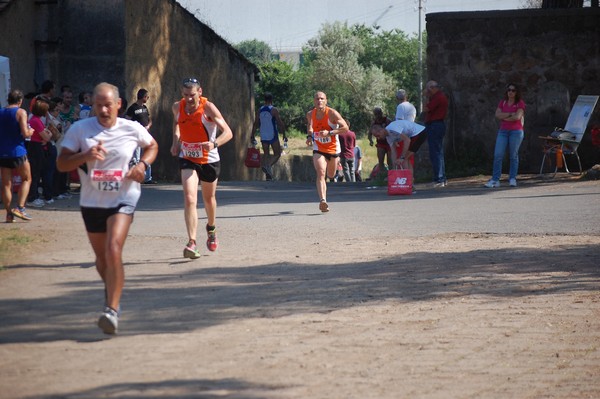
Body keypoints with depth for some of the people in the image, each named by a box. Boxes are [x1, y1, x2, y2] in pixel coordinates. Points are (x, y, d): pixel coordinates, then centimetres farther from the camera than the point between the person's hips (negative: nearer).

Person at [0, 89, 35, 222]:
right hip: (17, 151, -4)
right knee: (26, 179, 11)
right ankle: (20, 208, -3)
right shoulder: (21, 112, -7)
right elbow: (25, 133, -15)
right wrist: (30, 131, 5)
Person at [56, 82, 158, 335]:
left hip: (123, 198, -3)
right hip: (92, 201, 3)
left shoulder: (132, 129, -3)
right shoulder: (80, 129, -5)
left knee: (113, 249, -23)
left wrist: (143, 164, -4)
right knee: (101, 257, 15)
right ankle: (112, 290, 46)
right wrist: (86, 156, -25)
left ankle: (112, 310, -24)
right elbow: (61, 164, -7)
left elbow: (152, 146, 17)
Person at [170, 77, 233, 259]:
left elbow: (228, 132, -24)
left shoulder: (208, 108, -19)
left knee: (209, 199, 19)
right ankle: (192, 243, -25)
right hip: (187, 160, 1)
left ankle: (211, 228, 49)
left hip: (209, 160, -1)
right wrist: (175, 141, 7)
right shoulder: (178, 107, -6)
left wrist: (214, 144, -43)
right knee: (189, 199, -18)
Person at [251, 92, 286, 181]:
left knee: (266, 154, 11)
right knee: (277, 154, 3)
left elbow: (255, 124, 9)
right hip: (272, 136, -5)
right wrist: (284, 134, -2)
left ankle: (268, 176, 5)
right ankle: (268, 166, -23)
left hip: (263, 136, 5)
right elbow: (280, 123, -9)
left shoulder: (259, 111, 7)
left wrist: (253, 137, 14)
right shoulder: (274, 110, -7)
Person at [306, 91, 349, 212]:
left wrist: (329, 133, -30)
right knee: (321, 173, -21)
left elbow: (345, 128, -20)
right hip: (318, 149, 0)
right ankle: (323, 201, -33)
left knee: (331, 175, 18)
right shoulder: (310, 114, -6)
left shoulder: (332, 113, -18)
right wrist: (309, 136, -2)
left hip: (333, 148, 0)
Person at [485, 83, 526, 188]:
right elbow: (497, 115, -1)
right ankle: (495, 180, -5)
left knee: (513, 156, 1)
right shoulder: (502, 103, 13)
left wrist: (504, 117, -2)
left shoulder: (520, 103, 0)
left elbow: (517, 117, -13)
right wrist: (510, 114, -9)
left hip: (516, 131, -3)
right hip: (503, 131, 3)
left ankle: (512, 179, 8)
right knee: (498, 155, -5)